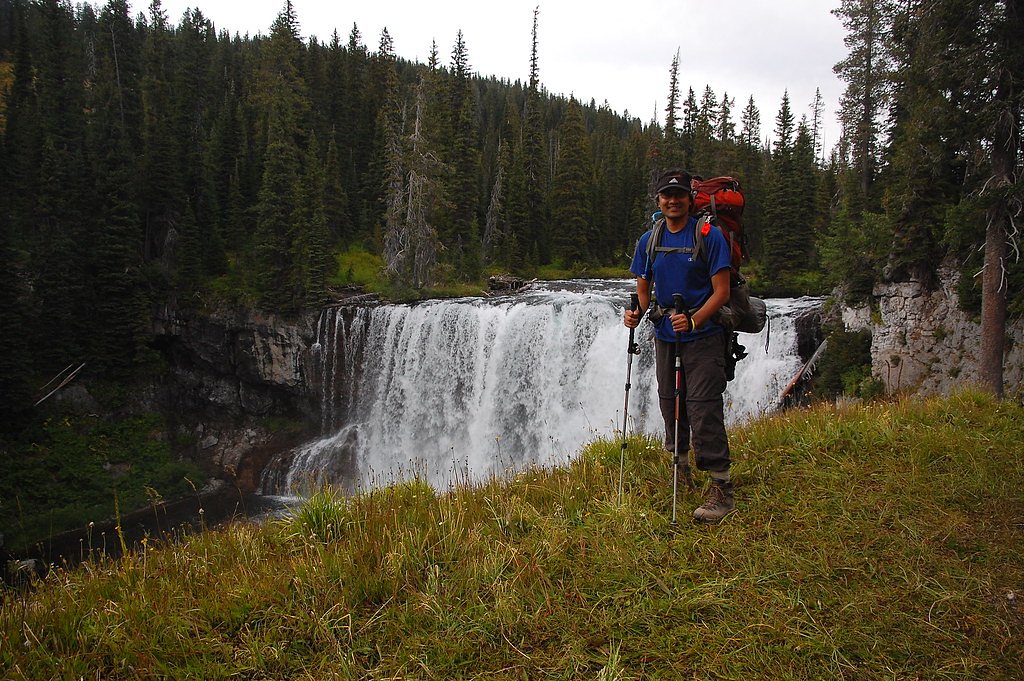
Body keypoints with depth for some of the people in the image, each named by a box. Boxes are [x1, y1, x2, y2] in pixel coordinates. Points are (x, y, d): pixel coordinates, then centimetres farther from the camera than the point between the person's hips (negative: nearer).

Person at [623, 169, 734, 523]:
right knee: (670, 405, 14)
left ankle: (722, 489, -5)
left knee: (703, 410, -11)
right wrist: (637, 311, -7)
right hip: (664, 337, 6)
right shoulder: (649, 240, 8)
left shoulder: (709, 236, -7)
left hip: (703, 337, -5)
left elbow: (721, 291, -10)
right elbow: (644, 287, 14)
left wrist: (693, 320, -24)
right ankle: (682, 473, 35)